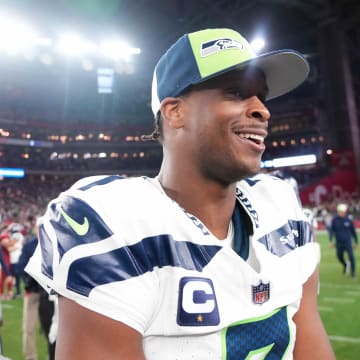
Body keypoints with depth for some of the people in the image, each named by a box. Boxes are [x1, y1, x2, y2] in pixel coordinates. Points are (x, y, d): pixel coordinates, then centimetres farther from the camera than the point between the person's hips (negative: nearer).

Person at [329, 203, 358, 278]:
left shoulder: (349, 220, -5)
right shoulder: (335, 219, -6)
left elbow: (353, 231, 5)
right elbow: (331, 230, -3)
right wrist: (331, 240, -11)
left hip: (348, 242, -1)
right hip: (339, 242, 1)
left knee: (351, 256, -10)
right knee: (339, 256, 10)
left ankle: (352, 272, 7)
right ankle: (345, 265, 43)